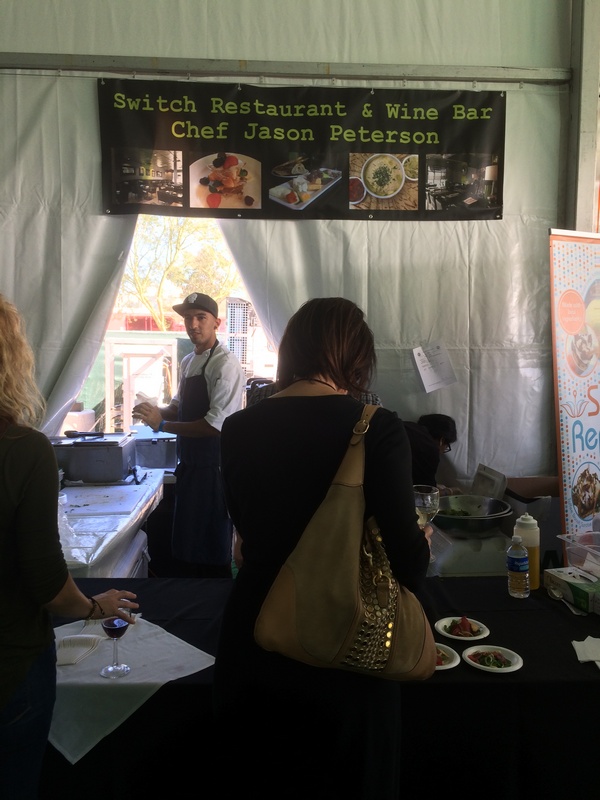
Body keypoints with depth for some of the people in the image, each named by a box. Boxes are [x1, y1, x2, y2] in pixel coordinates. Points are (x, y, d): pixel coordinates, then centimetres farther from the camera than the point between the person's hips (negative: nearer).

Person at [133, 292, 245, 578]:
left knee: (213, 555, 4)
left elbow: (216, 425, -23)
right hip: (189, 465, 9)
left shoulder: (226, 364, -16)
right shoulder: (188, 362, 12)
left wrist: (162, 424, -18)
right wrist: (156, 411, 0)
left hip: (213, 468, -9)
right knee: (189, 546, 20)